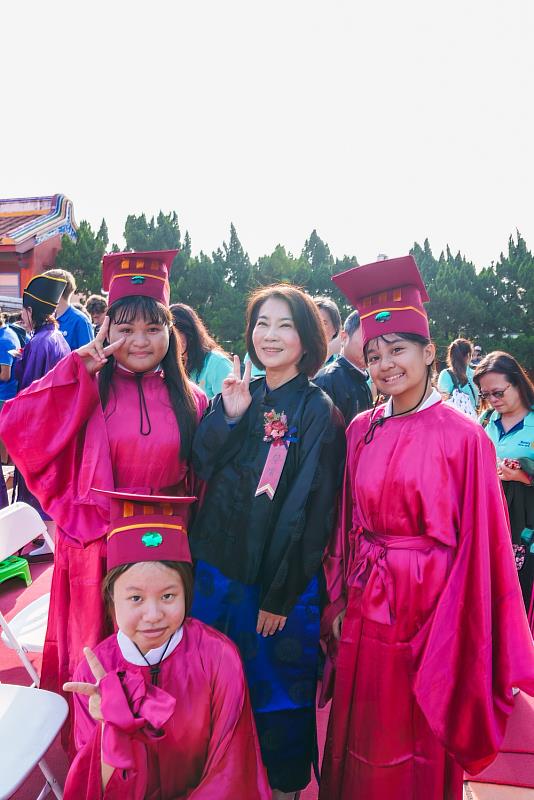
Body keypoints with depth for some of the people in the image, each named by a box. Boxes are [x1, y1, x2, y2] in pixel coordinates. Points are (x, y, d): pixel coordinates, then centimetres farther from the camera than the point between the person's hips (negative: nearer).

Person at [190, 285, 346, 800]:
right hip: (218, 565, 5)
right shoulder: (239, 394, 4)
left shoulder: (319, 413, -11)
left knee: (276, 685, 12)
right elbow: (200, 467, -3)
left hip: (281, 579, -5)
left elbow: (309, 509, -14)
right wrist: (228, 416, -18)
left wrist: (280, 596, -15)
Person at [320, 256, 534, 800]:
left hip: (428, 609, -3)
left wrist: (458, 635, -11)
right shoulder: (361, 432, 1)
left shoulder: (464, 438, -12)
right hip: (366, 609, 4)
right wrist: (340, 604, 4)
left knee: (421, 747, 16)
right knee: (363, 738, 19)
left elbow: (478, 547, -11)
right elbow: (347, 529, 5)